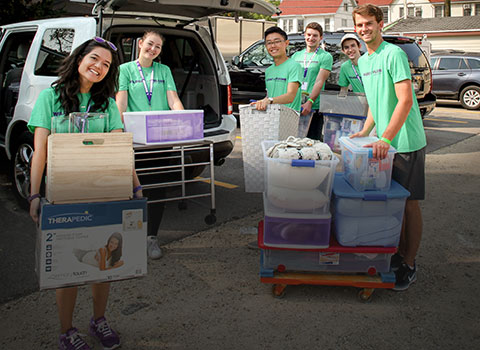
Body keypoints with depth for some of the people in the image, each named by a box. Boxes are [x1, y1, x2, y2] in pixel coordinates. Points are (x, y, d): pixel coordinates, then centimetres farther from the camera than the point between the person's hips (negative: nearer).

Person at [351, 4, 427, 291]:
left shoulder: (394, 54, -12)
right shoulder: (363, 61, 14)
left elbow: (405, 101, -20)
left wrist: (385, 139, -27)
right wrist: (366, 131, 12)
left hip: (406, 143, -8)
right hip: (383, 142, 8)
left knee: (409, 203, 1)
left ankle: (410, 266, 11)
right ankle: (400, 253, 27)